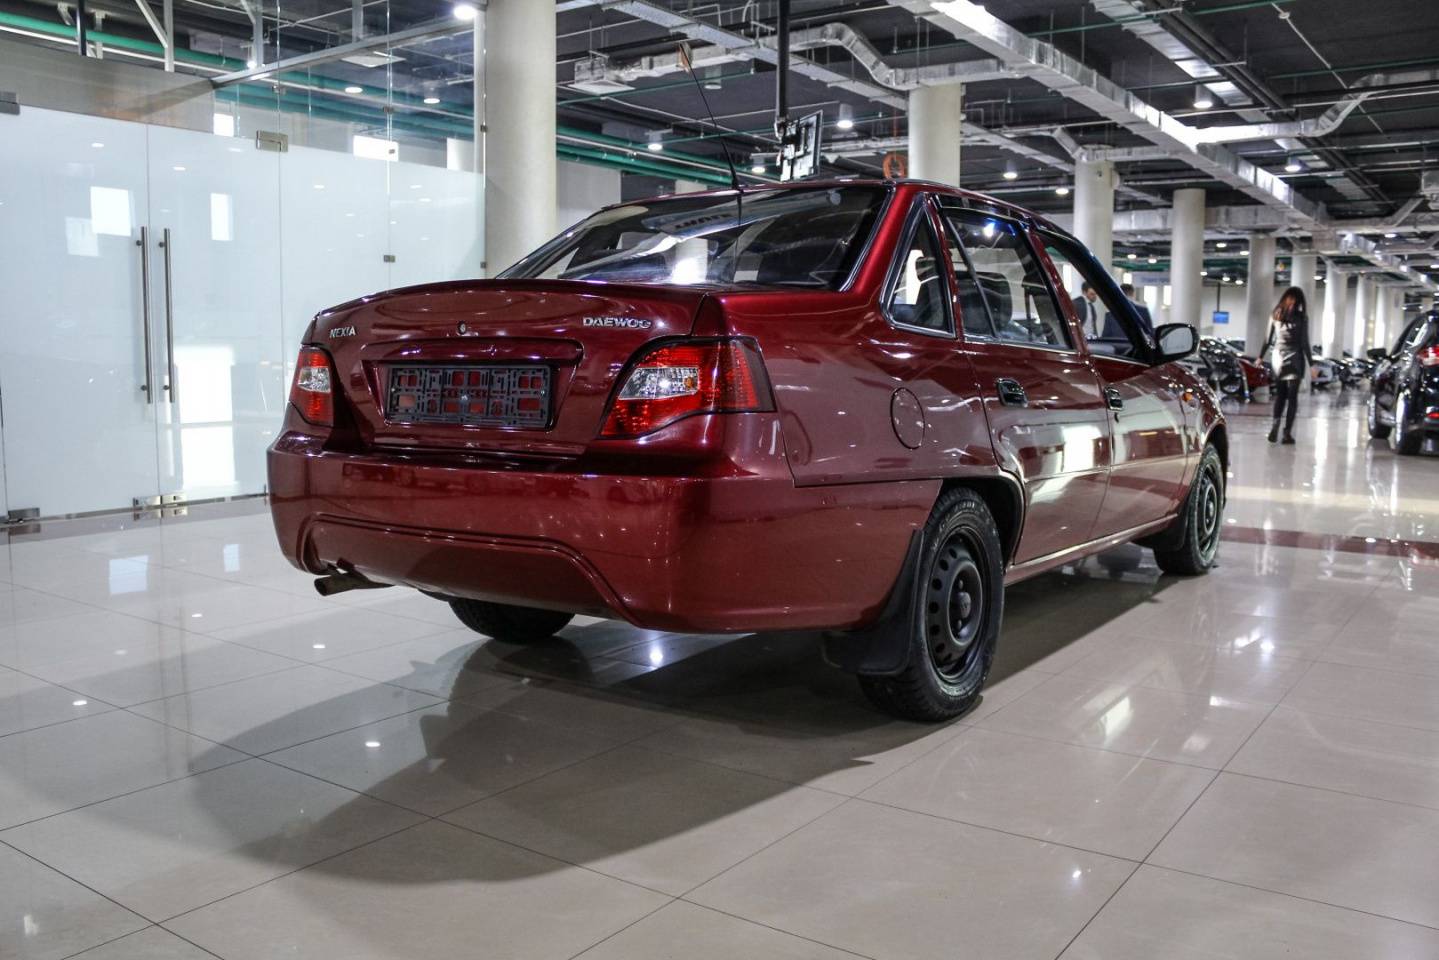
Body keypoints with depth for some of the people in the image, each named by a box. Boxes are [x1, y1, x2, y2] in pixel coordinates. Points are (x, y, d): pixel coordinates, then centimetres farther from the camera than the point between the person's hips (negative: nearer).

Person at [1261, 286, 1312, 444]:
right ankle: (1287, 432, -3)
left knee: (1279, 395, 14)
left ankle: (1275, 424, -7)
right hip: (1294, 359, -3)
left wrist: (1261, 357, 18)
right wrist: (1311, 364, -1)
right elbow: (1304, 343, -6)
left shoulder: (1275, 315, 4)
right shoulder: (1301, 318, -6)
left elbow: (1268, 340, 7)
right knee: (1292, 396, 1)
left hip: (1278, 358, 3)